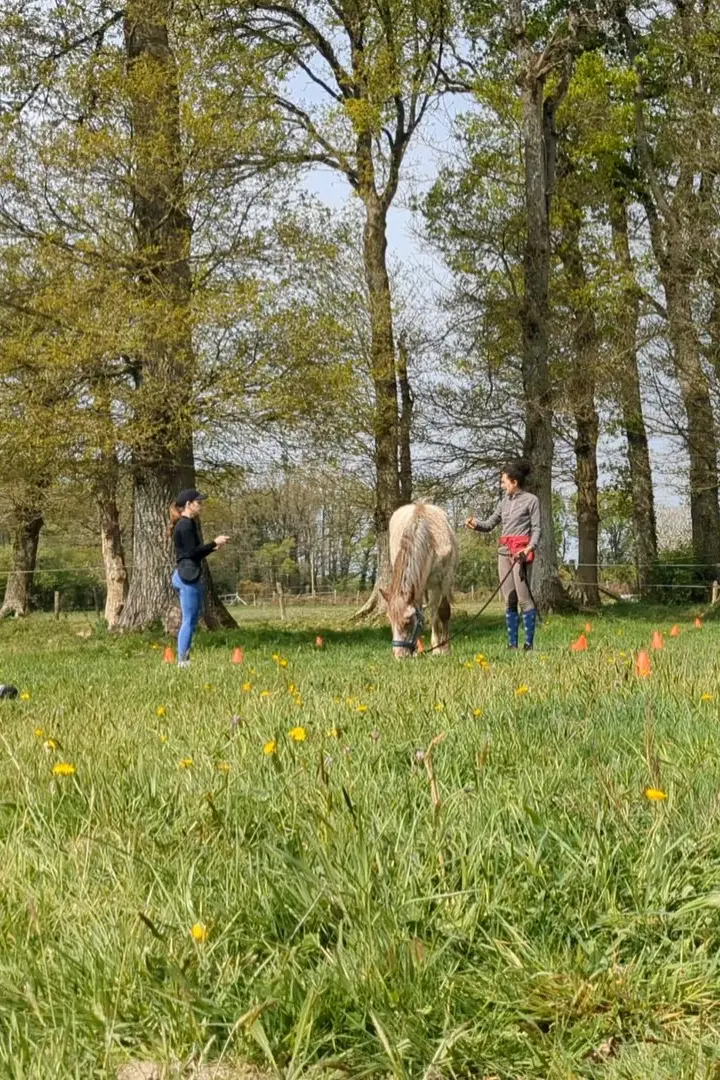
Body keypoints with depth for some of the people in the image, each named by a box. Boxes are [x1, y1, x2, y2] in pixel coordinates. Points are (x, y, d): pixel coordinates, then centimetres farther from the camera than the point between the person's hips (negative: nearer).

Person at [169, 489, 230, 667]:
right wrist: (214, 543, -10)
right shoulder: (185, 524, -12)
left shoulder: (188, 524, 19)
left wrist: (213, 547, 14)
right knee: (189, 621, -8)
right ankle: (182, 660, -6)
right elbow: (192, 552, -17)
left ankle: (184, 659, 14)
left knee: (191, 620, 12)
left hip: (189, 577, 11)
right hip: (188, 577, -11)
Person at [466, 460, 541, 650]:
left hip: (521, 552, -6)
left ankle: (529, 643, -6)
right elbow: (490, 524, 17)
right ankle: (512, 644, 9)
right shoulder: (505, 500, 16)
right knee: (509, 600, 6)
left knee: (524, 598, -9)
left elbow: (536, 529, -5)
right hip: (504, 551, 6)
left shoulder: (531, 500, -1)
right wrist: (476, 524, -3)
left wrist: (529, 548, -21)